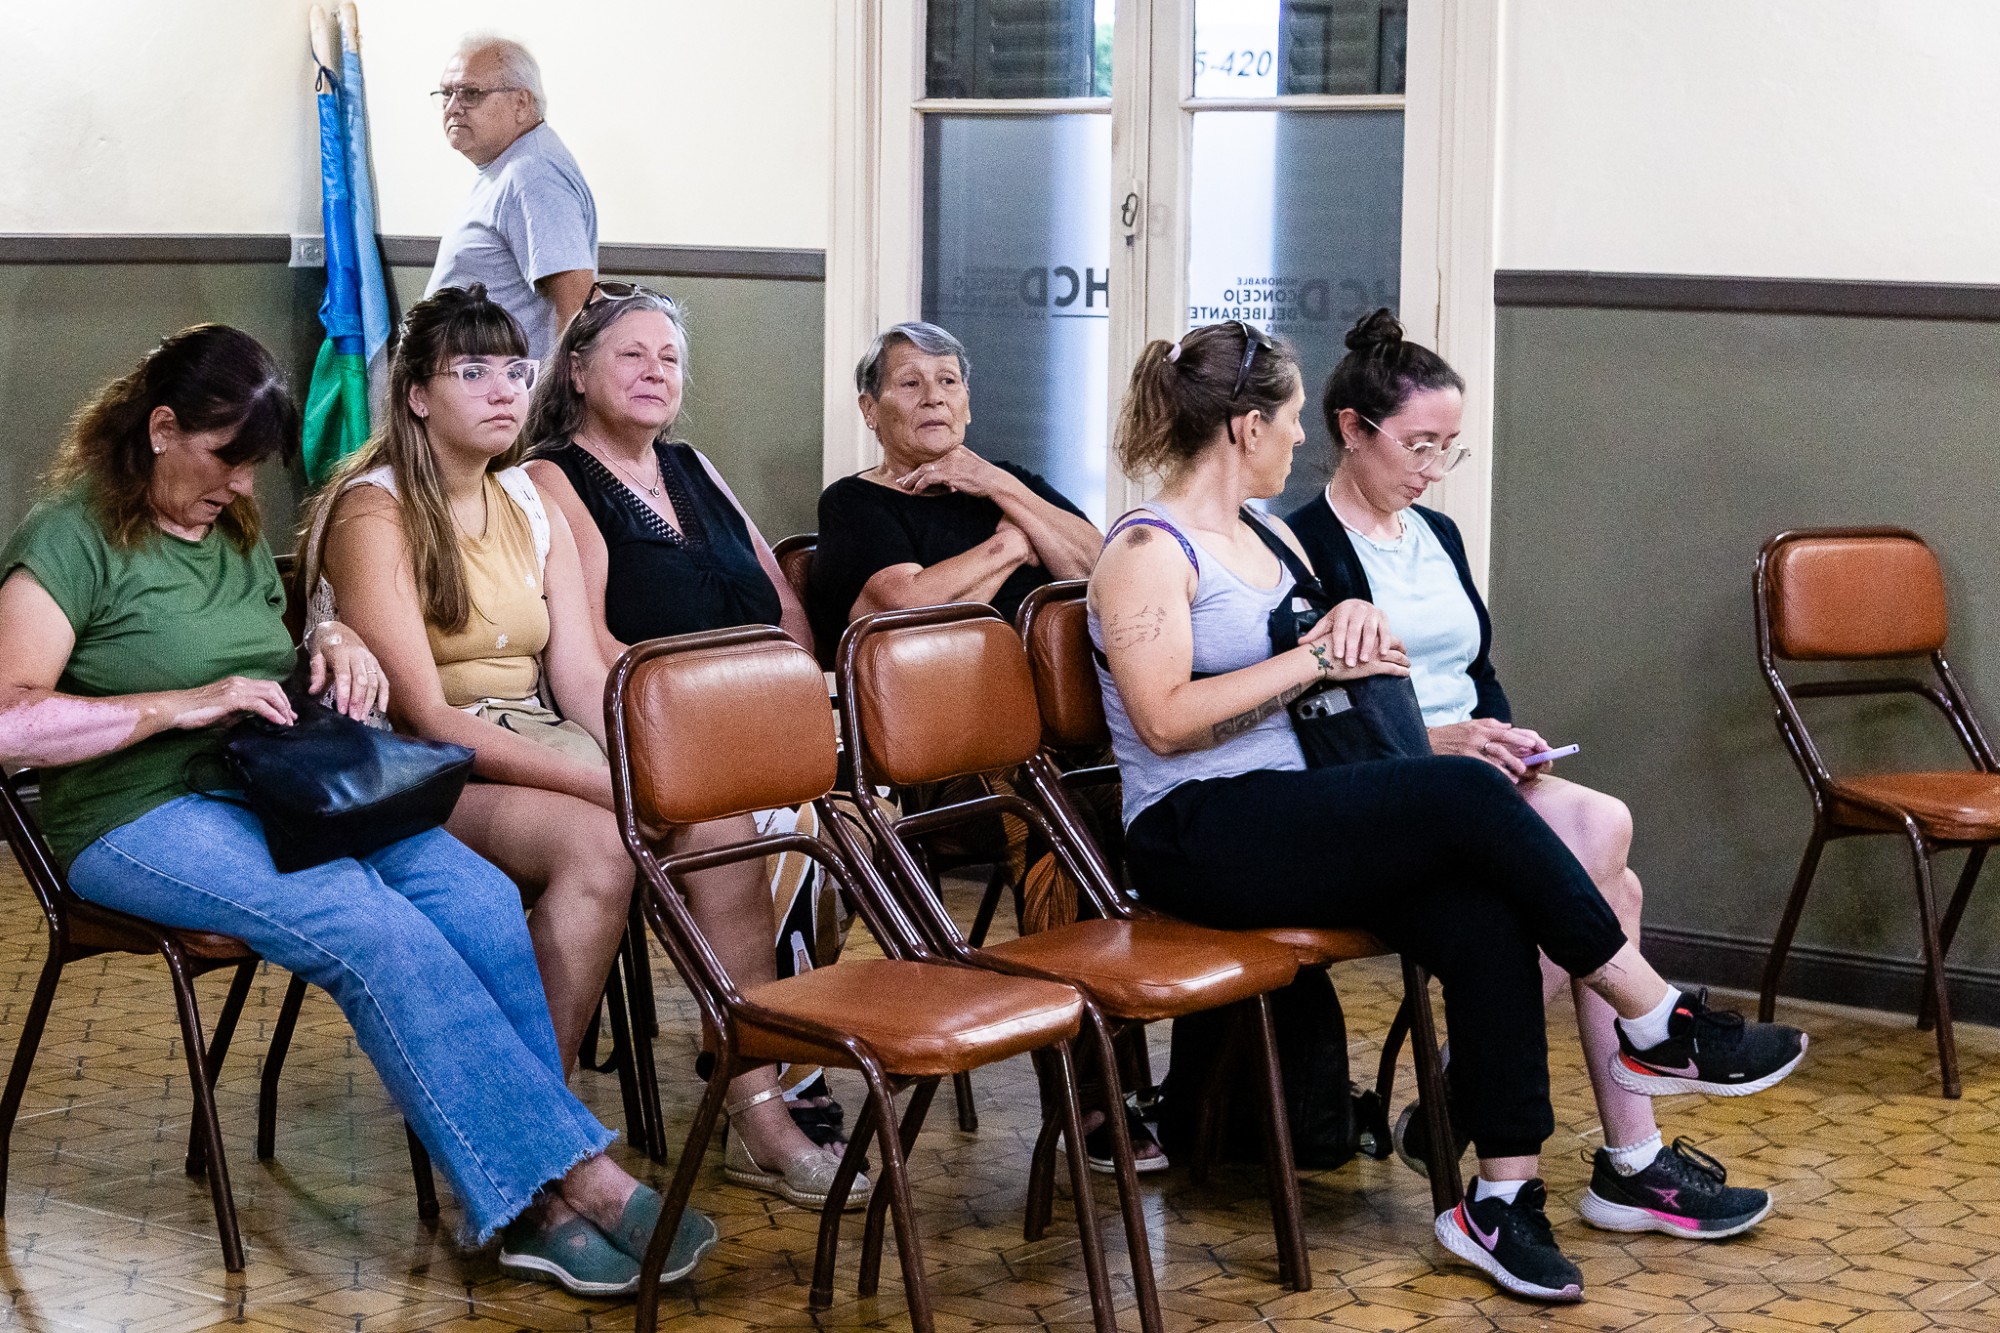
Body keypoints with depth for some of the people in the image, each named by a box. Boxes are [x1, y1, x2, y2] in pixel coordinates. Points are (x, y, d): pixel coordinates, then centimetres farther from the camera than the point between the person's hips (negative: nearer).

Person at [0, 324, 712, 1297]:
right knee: (378, 932, -32)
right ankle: (573, 1176, -30)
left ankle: (526, 1204, -26)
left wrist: (332, 642, 11)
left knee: (478, 895, -23)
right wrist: (182, 705, -20)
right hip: (147, 817, -7)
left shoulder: (233, 532, 20)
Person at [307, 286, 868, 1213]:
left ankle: (759, 1103, -16)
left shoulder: (533, 508, 13)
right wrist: (605, 782, -24)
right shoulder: (373, 514, -9)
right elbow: (423, 715, -17)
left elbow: (582, 679, 6)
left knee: (718, 816, -19)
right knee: (595, 842, -34)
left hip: (538, 746, 6)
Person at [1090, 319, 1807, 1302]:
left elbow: (1346, 667, 28)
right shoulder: (1148, 551, -6)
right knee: (1463, 795, -27)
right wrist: (1318, 658, -16)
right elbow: (1167, 720, -18)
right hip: (1199, 841, -8)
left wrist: (1358, 621, 4)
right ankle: (1658, 1026, -16)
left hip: (1291, 819, 8)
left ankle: (1504, 1197, -21)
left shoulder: (1268, 537, 19)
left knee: (1485, 920, -22)